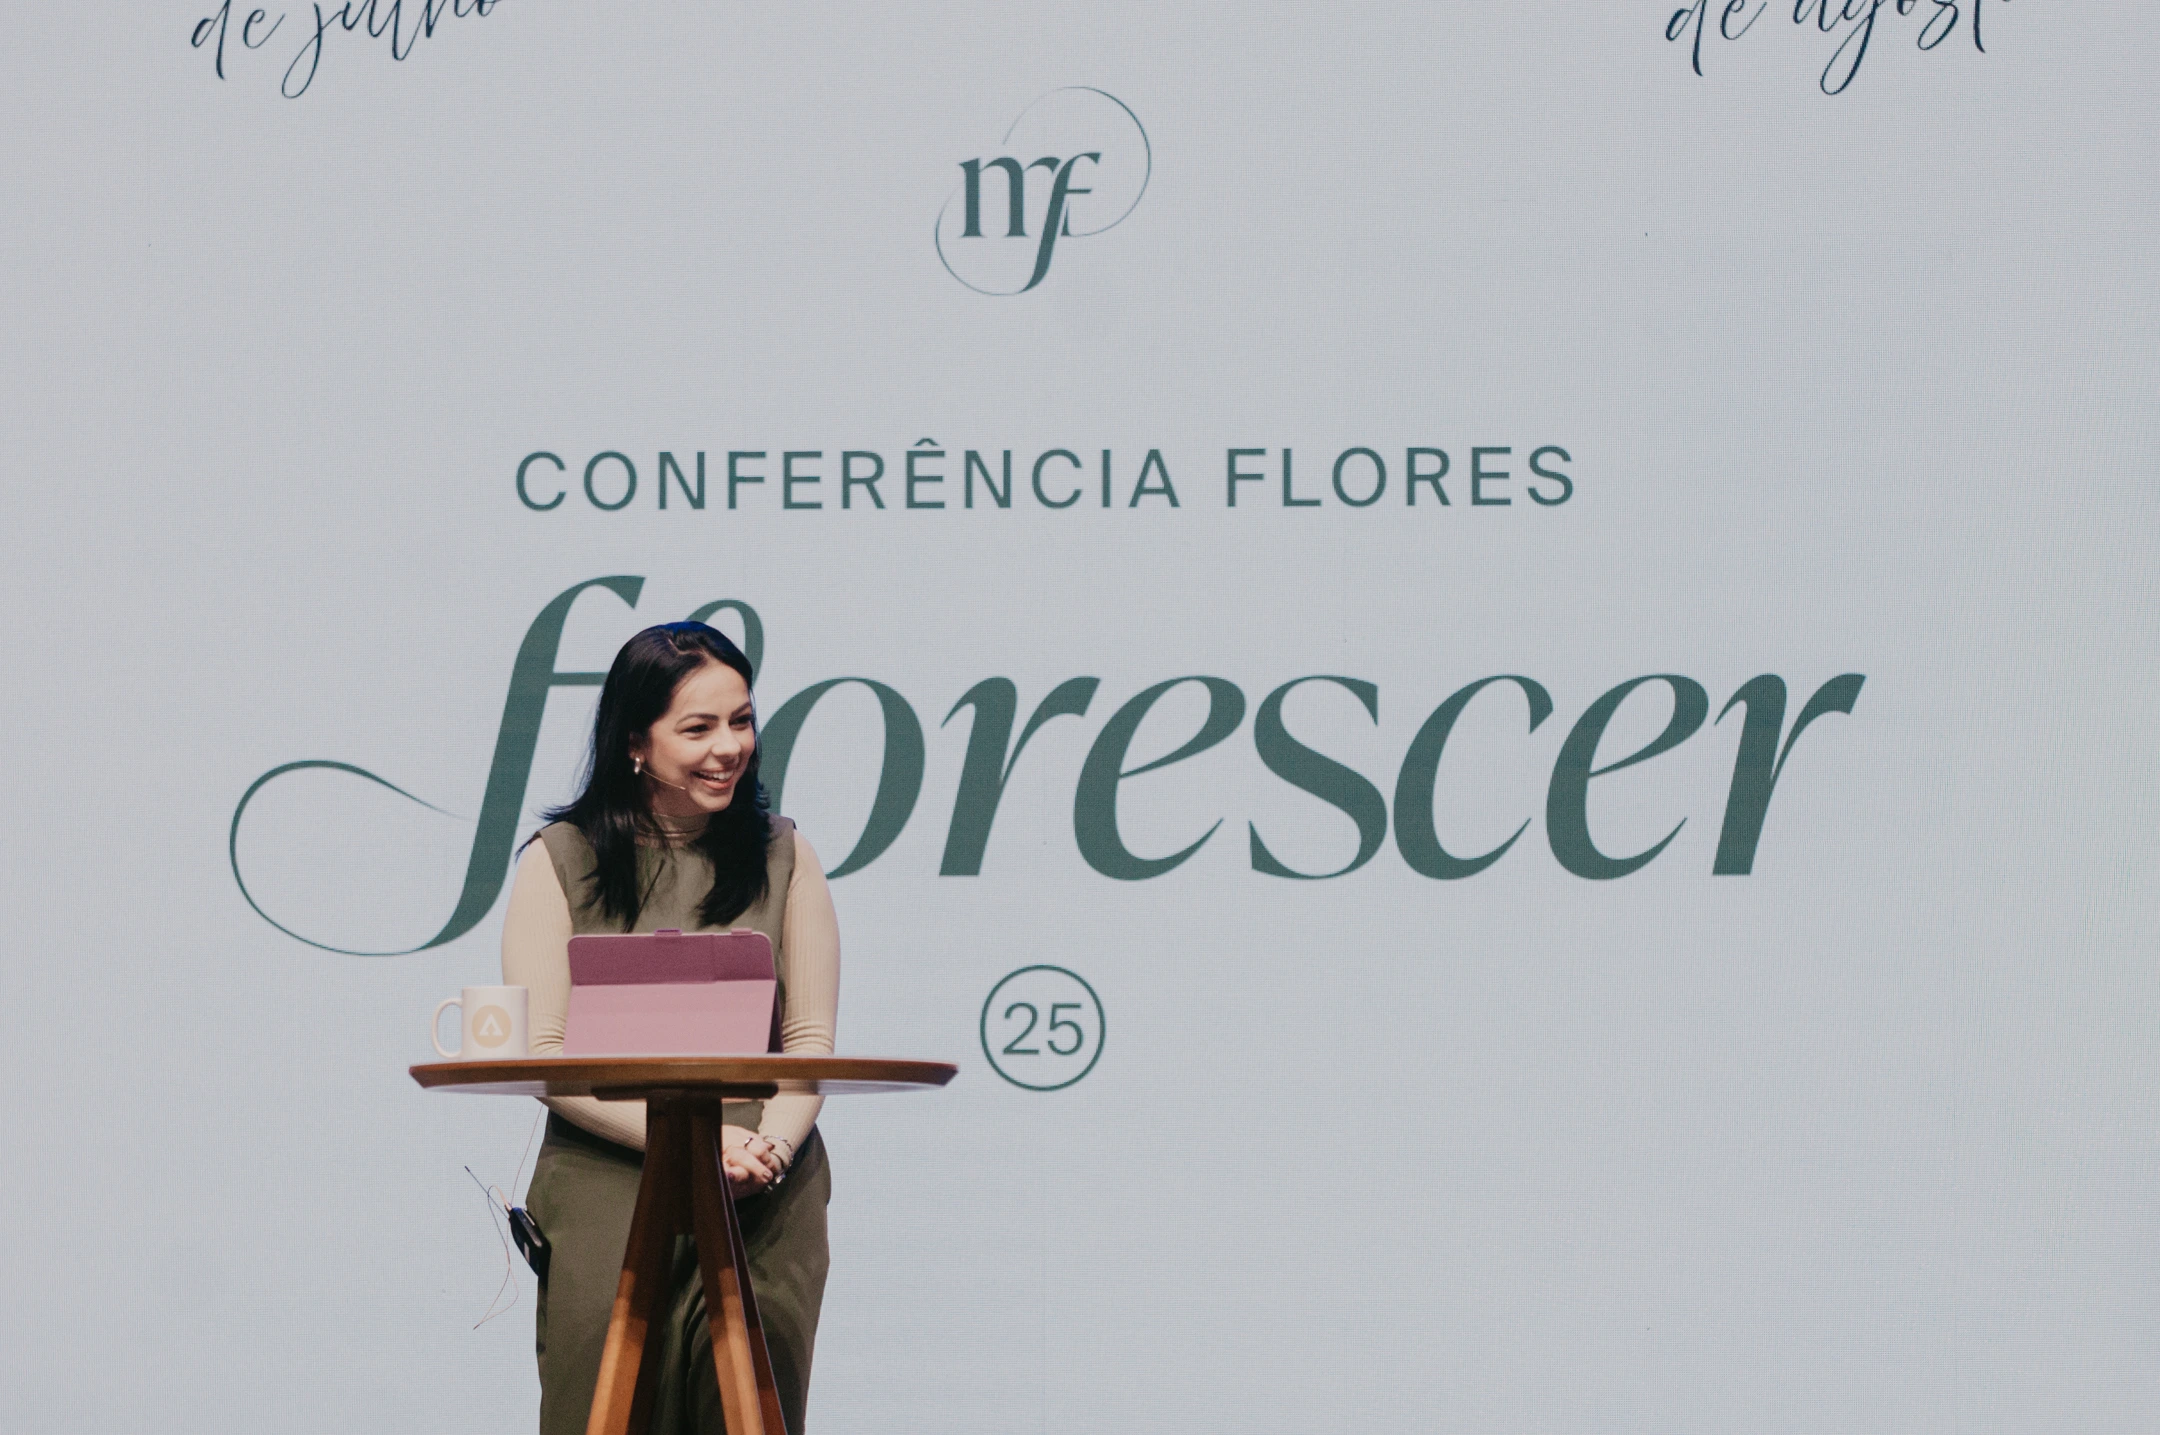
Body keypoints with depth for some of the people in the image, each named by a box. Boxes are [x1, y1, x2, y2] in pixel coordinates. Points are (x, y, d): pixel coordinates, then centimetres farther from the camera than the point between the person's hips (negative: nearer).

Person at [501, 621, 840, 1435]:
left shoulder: (784, 858, 10)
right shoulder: (561, 862, 2)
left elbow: (812, 1039, 6)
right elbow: (539, 1053, -5)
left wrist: (772, 1143, -15)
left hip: (768, 1207, 2)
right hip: (605, 1197, -2)